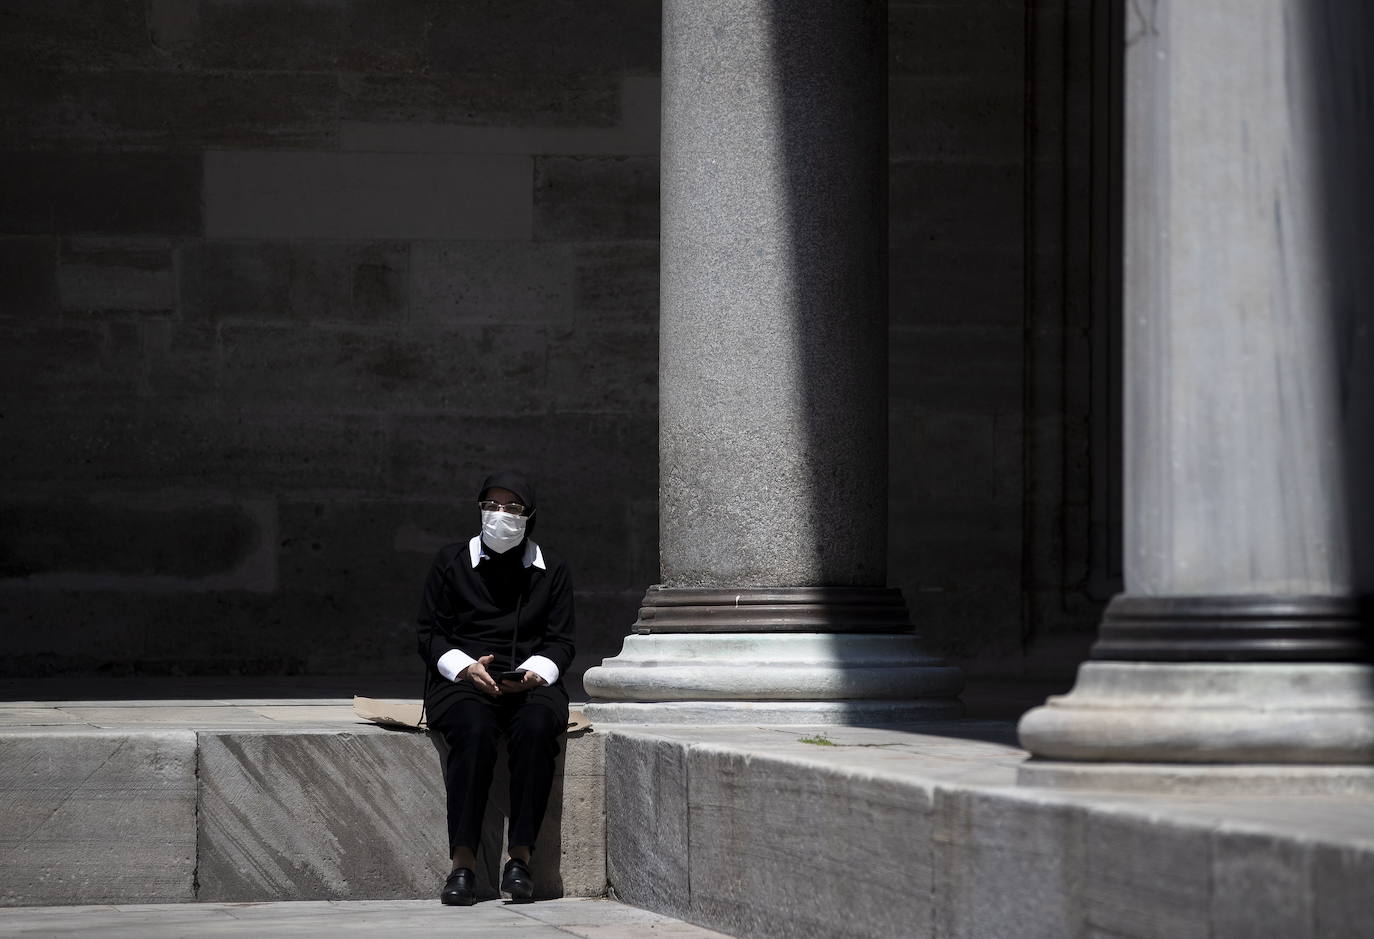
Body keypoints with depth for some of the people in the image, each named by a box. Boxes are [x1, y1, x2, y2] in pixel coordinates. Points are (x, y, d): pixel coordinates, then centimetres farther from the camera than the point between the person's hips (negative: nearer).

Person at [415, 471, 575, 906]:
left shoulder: (551, 569, 13)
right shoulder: (451, 561, 10)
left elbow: (561, 641, 10)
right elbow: (430, 635, 8)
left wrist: (534, 672, -11)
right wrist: (465, 667, -11)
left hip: (530, 683, 1)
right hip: (462, 679, -1)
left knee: (535, 728, -35)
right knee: (475, 732, -35)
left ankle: (520, 858, -32)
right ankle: (463, 863, -36)